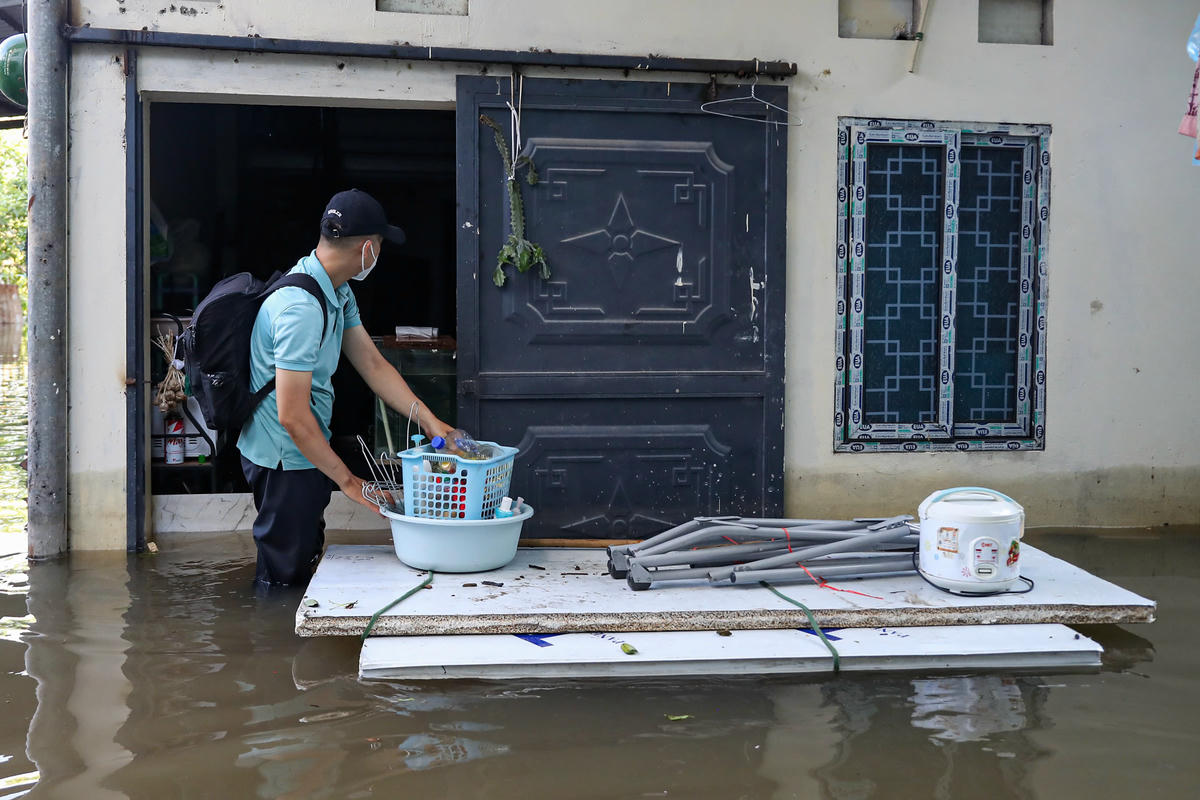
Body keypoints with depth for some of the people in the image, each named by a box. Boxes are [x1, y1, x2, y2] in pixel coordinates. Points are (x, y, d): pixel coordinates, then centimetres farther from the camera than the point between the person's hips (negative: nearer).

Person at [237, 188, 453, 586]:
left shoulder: (338, 293, 5)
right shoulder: (301, 308, -28)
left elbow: (373, 364, 8)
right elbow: (293, 416, -28)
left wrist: (430, 421, -1)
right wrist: (347, 480, -20)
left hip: (304, 453, 10)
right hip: (284, 462, -10)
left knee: (302, 563, 21)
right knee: (283, 576, 3)